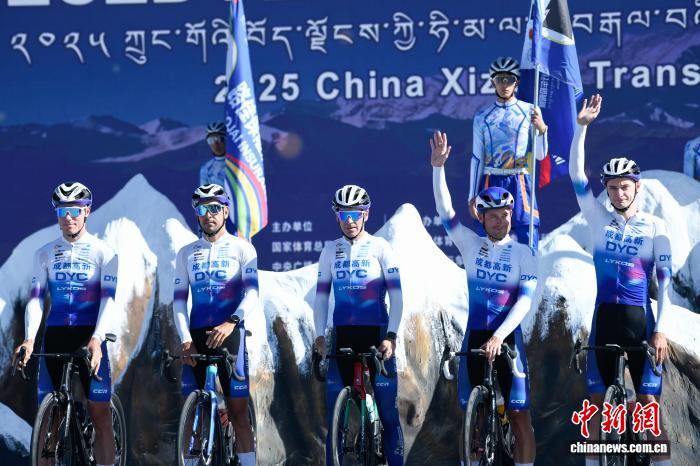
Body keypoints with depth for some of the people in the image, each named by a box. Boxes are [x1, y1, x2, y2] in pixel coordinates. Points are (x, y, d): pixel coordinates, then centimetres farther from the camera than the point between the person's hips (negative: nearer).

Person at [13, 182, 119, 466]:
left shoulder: (103, 252, 0)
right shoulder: (45, 254, 9)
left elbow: (108, 298, -10)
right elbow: (36, 298, 0)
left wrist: (97, 339, -25)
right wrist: (29, 338, -16)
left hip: (89, 337, -3)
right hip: (54, 336, 3)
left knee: (100, 413, -6)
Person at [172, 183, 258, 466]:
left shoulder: (242, 248, 3)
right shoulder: (186, 254, 12)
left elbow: (252, 292, -9)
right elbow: (179, 300, 6)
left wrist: (232, 322, -26)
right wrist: (185, 340, -8)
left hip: (229, 334, -3)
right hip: (196, 338, 3)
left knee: (238, 413, -6)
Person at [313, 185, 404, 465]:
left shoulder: (380, 248, -1)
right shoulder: (330, 251, 8)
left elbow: (396, 295, -5)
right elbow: (321, 296, 10)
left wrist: (391, 336, -14)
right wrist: (320, 336, -2)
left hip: (376, 334, -3)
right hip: (342, 335, 3)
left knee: (387, 407, -3)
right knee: (336, 408, 1)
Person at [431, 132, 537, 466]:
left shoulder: (523, 254, -3)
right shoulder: (470, 245, 3)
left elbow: (524, 301, -12)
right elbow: (445, 211, -7)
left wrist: (498, 336, -24)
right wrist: (438, 167, -19)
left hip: (507, 338, -2)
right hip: (474, 337, 2)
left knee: (519, 416, -3)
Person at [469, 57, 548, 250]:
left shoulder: (530, 111, 4)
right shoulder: (482, 116, 9)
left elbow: (540, 155, 3)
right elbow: (477, 158, 11)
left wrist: (541, 129, -15)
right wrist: (472, 196, 7)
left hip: (520, 183, -2)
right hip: (491, 182, 2)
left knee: (527, 240, -7)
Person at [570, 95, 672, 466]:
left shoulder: (655, 227, 1)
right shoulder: (599, 220, 6)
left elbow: (665, 281, -2)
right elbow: (576, 174, -2)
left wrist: (660, 330, -11)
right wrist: (582, 127, -11)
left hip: (639, 319, -2)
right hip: (604, 317, 2)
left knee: (649, 402, -5)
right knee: (596, 402, 3)